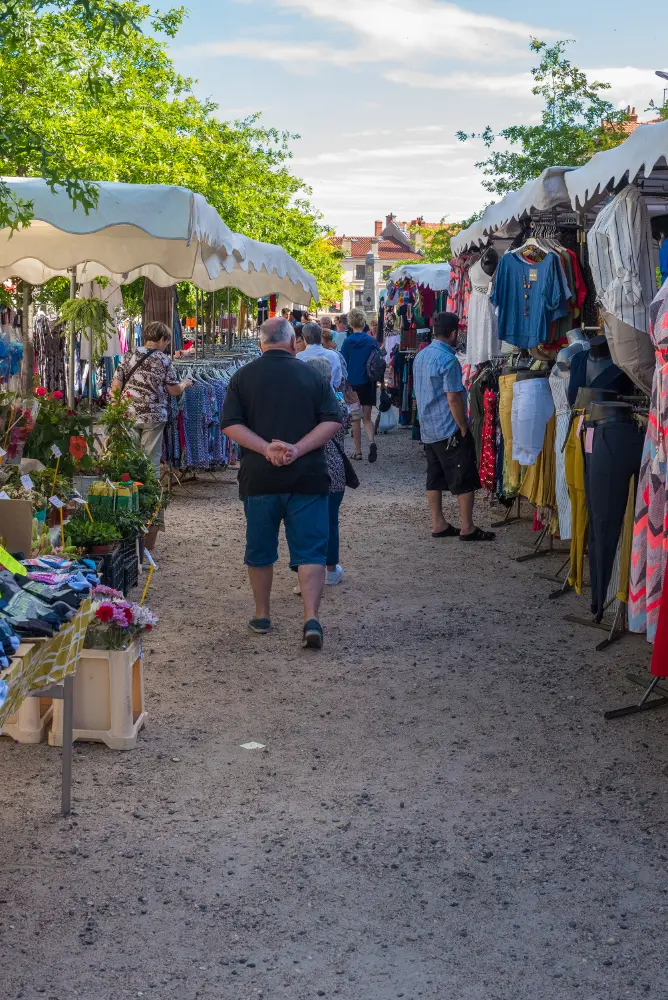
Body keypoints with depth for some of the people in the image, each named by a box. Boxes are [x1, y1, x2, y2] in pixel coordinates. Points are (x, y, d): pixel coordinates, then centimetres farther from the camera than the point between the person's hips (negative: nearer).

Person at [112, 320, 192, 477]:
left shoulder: (129, 355, 3)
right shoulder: (164, 360, -5)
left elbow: (116, 385, 1)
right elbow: (174, 390, -2)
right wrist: (184, 384, 20)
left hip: (128, 415, 3)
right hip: (153, 416, -3)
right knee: (151, 459, 5)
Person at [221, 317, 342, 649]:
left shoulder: (243, 377, 3)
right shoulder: (312, 375, 2)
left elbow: (230, 424, -6)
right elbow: (333, 421, -6)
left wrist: (266, 449, -12)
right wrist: (298, 450, -12)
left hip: (258, 477, 1)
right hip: (308, 477, -1)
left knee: (259, 550, 16)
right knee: (310, 550, 1)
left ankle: (261, 615, 26)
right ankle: (311, 618, -13)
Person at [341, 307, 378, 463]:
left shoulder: (347, 342, -7)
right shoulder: (372, 341, -4)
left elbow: (343, 364, -3)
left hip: (353, 384, -1)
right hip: (368, 384, 1)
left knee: (355, 418, 10)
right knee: (367, 418, 9)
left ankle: (358, 451, 12)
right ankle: (371, 441, -19)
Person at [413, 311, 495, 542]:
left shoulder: (420, 356, 10)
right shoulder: (447, 360, -18)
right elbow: (453, 398, -20)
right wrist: (464, 428, -12)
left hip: (428, 428, 9)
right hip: (448, 429, -9)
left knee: (435, 478, 11)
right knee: (465, 480, -2)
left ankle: (438, 524, 15)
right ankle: (467, 528, 1)